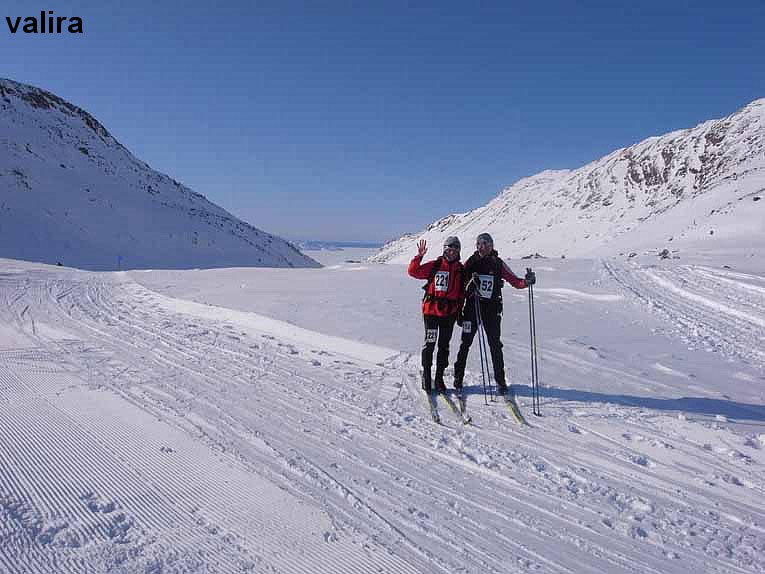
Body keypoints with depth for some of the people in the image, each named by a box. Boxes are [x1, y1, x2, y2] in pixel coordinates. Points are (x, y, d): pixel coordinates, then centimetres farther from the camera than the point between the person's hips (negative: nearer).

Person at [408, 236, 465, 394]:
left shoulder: (461, 270, 8)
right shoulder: (434, 265, 0)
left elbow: (462, 293, 12)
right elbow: (413, 271, -4)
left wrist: (460, 311, 9)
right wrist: (419, 256, -16)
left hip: (449, 313, 3)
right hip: (431, 310, -3)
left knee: (444, 346, 9)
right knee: (430, 344, -1)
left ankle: (439, 378, 19)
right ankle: (426, 376, 11)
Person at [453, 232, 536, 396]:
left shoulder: (498, 264, 2)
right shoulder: (470, 263, 1)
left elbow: (515, 281, 0)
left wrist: (526, 281, -17)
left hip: (492, 309, 0)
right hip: (472, 307, 0)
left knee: (495, 345, 3)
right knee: (465, 344, 2)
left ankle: (500, 381, 15)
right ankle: (458, 379, 12)